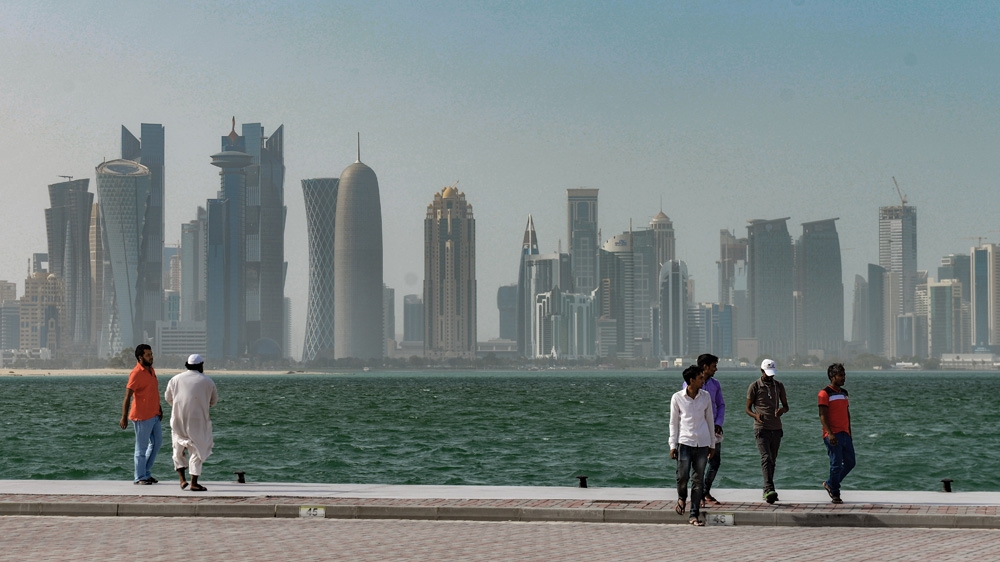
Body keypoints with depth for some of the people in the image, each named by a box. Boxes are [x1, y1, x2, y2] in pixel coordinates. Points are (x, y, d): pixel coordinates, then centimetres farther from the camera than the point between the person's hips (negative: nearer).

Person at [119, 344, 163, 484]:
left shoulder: (151, 370, 11)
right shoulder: (136, 373, -16)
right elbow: (127, 397, -19)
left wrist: (159, 408, 17)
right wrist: (124, 417, -23)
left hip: (154, 415, 9)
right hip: (142, 416, -9)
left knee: (157, 441, 15)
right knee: (142, 446, -1)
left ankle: (146, 472, 25)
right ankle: (140, 477, 8)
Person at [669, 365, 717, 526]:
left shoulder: (706, 396, 6)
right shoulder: (677, 398, -1)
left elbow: (710, 420, 13)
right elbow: (673, 422, 3)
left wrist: (712, 444, 14)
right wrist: (673, 445, -1)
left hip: (702, 443, 2)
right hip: (685, 442, -2)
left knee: (698, 480, 1)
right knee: (683, 476, -10)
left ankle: (694, 515, 6)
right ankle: (681, 498, 22)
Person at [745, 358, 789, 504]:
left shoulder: (779, 386, 11)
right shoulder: (755, 386, -1)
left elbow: (786, 406, 16)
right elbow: (748, 408, 1)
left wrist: (782, 410, -9)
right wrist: (755, 415, -21)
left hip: (776, 428, 5)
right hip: (761, 428, -5)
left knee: (772, 460, 9)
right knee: (766, 458, -17)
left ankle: (767, 491, 17)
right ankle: (769, 489, -28)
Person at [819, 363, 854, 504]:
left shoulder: (844, 393, 17)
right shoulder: (825, 393, -8)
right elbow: (823, 415, -14)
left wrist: (849, 433, 20)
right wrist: (829, 434, -23)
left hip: (845, 434, 8)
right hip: (833, 435, -8)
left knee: (850, 463, 9)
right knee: (836, 464, -6)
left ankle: (830, 484, 25)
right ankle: (835, 495, 3)